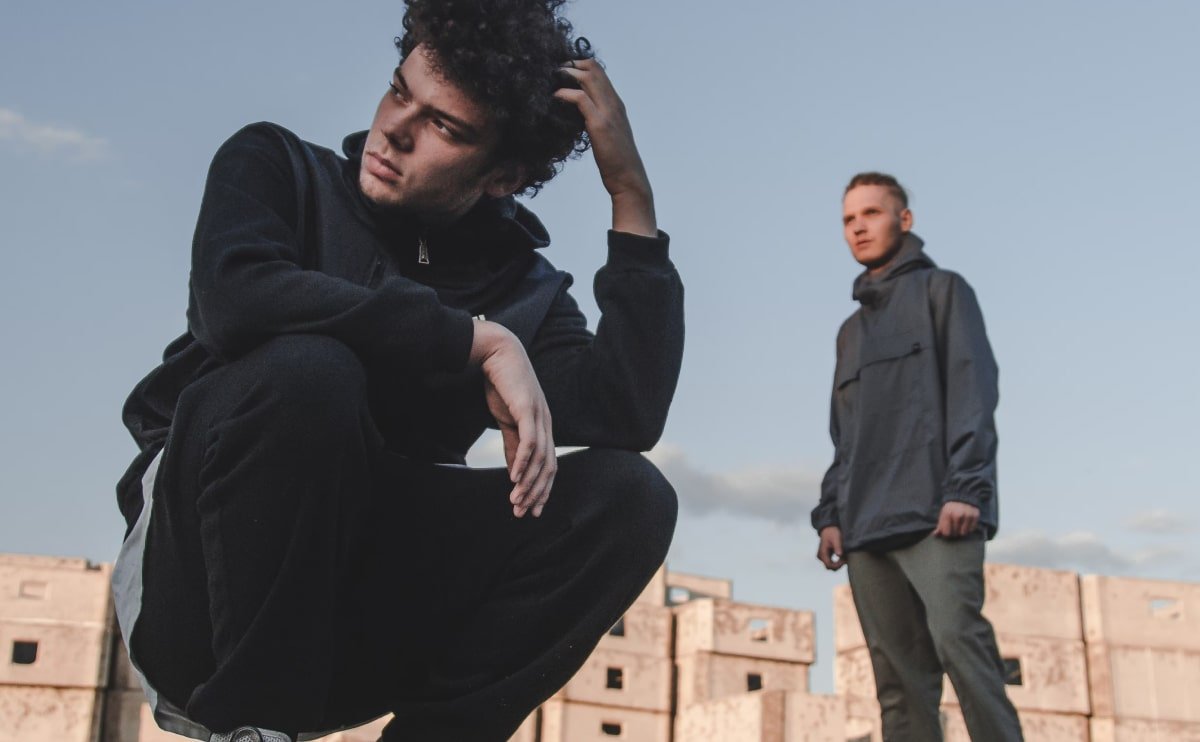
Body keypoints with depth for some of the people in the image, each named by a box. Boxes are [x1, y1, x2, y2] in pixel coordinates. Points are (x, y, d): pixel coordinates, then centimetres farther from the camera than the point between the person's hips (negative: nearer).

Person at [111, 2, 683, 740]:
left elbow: (631, 415, -14)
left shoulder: (524, 289, 4)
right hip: (195, 588, -2)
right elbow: (234, 294, -24)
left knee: (628, 498, -15)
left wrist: (632, 191, -11)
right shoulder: (279, 167, -1)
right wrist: (481, 341, -21)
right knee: (306, 365, -31)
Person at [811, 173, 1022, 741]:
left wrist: (965, 488, -15)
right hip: (867, 526, 6)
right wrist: (831, 514, 11)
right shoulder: (852, 329, 28)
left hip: (935, 512, -6)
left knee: (957, 638, -23)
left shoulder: (940, 289, 11)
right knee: (898, 677, -1)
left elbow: (972, 391, -3)